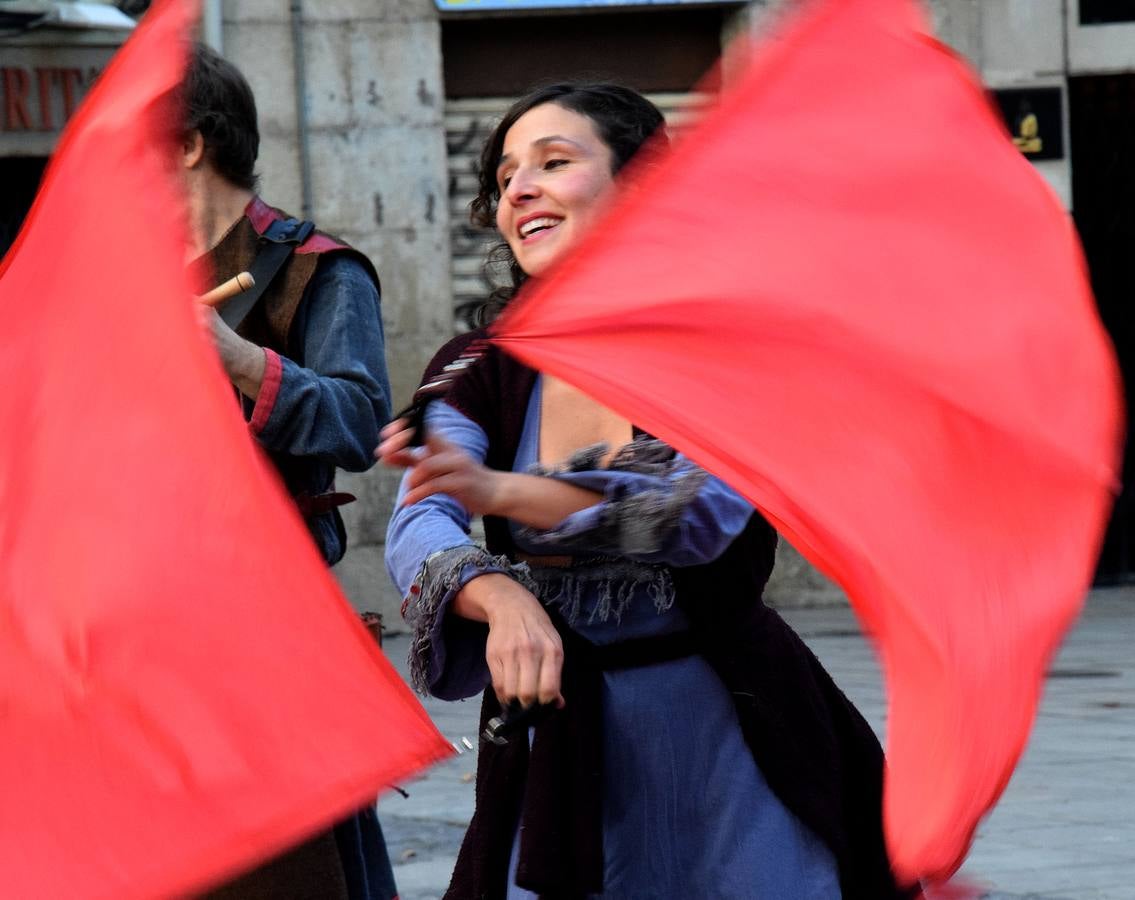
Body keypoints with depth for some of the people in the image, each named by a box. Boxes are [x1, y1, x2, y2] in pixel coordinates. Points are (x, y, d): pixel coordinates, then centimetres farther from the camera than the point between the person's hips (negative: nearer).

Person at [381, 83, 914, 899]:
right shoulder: (479, 373, 6)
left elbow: (707, 511, -21)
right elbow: (416, 531, -10)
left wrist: (501, 493, -34)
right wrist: (501, 600, -34)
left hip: (723, 732, -3)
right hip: (560, 751, 3)